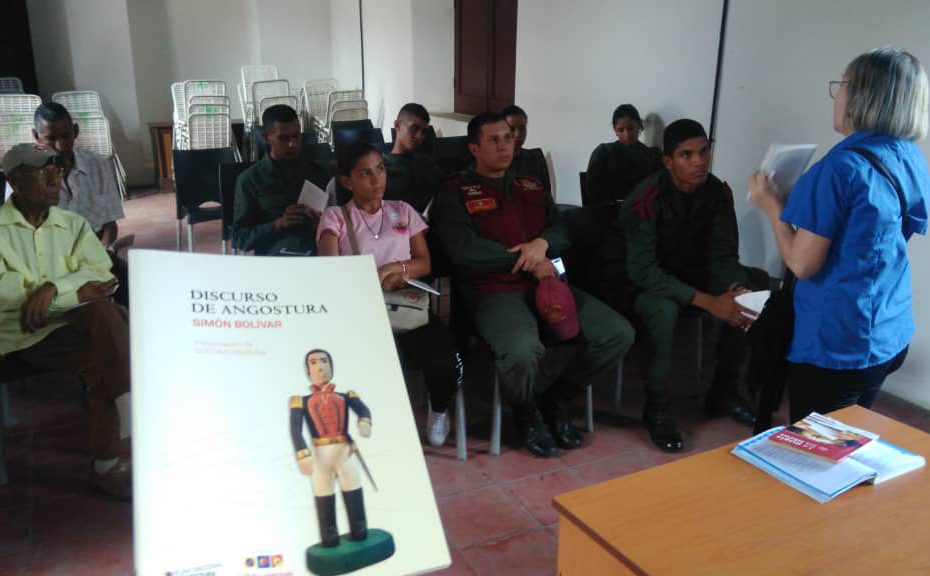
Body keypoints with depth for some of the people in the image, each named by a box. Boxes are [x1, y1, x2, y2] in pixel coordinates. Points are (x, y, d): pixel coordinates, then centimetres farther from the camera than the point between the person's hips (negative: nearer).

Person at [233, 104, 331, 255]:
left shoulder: (320, 172, 18)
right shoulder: (249, 180, 9)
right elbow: (240, 238, 6)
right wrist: (278, 224, -11)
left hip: (320, 247, 3)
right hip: (277, 252, -3)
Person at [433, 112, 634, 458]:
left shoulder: (532, 188, 25)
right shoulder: (456, 192, 6)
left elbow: (561, 233, 16)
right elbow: (462, 248, -9)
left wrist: (542, 244, -10)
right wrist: (530, 262, -8)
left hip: (546, 284, 6)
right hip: (493, 291, -5)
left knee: (619, 333, -13)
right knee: (522, 351, -37)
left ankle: (554, 401, 10)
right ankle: (527, 413, 1)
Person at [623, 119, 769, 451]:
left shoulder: (718, 193, -8)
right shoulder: (646, 200, -25)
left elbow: (723, 255, -5)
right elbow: (643, 271, -31)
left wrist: (736, 289, -29)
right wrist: (708, 302, -37)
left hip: (695, 275, 6)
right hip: (644, 283, -6)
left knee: (755, 291, -13)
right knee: (664, 310, -37)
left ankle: (724, 392, 3)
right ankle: (656, 408, -16)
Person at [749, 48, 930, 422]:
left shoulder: (841, 167, -20)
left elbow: (802, 264, -19)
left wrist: (772, 205, -5)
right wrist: (795, 201, 19)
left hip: (835, 345, -8)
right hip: (890, 337, 8)